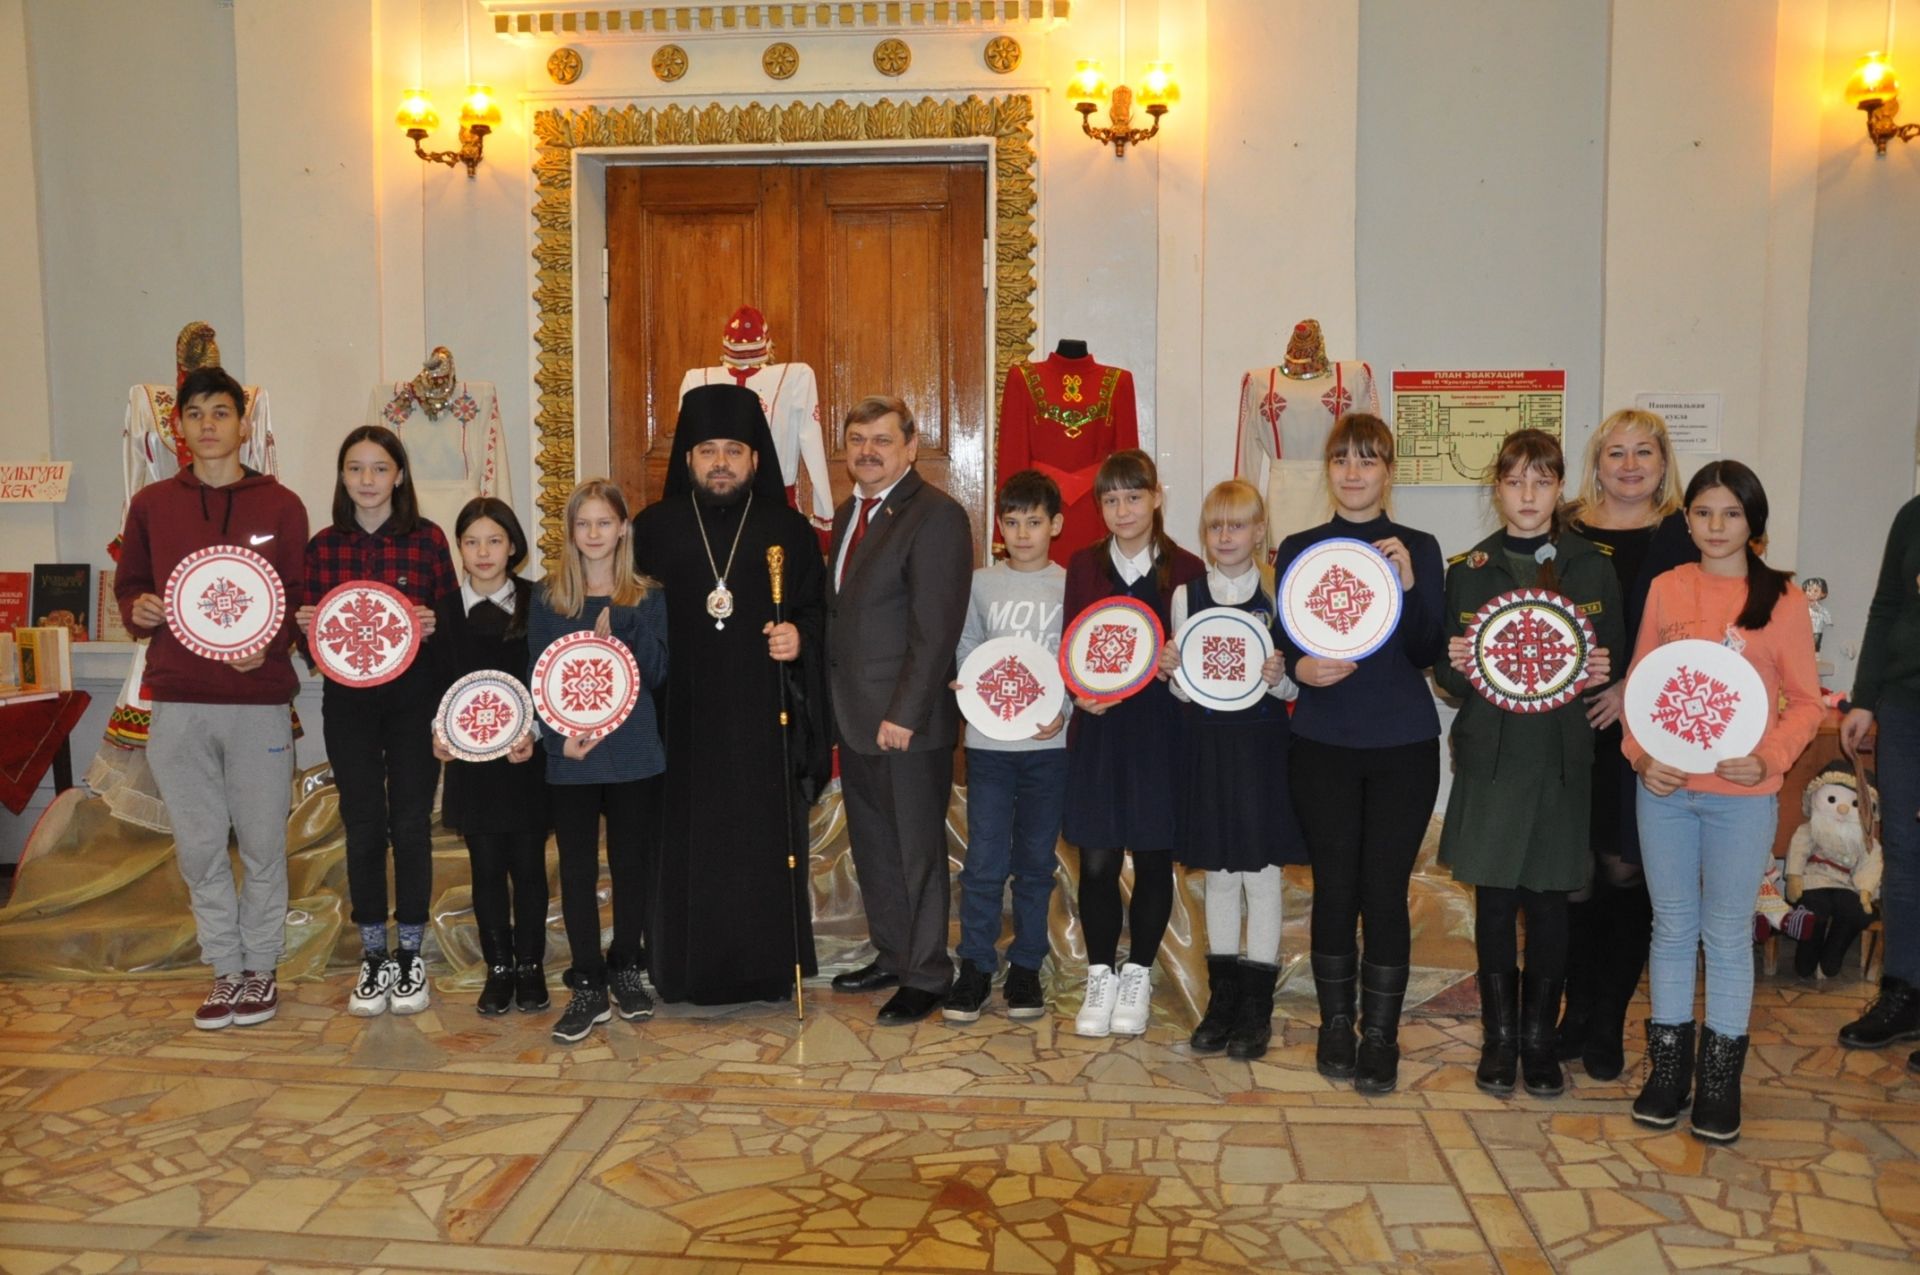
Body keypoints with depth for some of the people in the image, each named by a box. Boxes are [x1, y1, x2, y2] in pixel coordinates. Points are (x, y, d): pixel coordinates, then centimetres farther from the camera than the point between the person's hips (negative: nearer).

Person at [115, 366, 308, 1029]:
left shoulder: (280, 506, 3)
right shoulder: (152, 504, 9)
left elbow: (302, 599, 4)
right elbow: (128, 585, 17)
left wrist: (268, 644, -14)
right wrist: (137, 609, -6)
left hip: (259, 701, -2)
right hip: (178, 703, 2)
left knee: (263, 844, 5)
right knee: (198, 845, 8)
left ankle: (261, 968, 20)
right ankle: (226, 970, 21)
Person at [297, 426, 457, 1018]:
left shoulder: (427, 539, -1)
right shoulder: (323, 545, 4)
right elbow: (311, 624, 11)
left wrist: (434, 625, -17)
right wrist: (306, 625, -11)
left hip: (414, 697, -1)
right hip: (348, 700, 2)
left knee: (411, 824, 3)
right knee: (363, 827, 6)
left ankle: (409, 956, 17)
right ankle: (373, 958, 19)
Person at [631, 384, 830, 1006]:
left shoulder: (790, 529, 6)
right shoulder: (654, 528, 7)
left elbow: (819, 611, 8)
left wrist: (800, 638, -11)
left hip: (763, 718, 0)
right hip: (682, 716, 0)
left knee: (765, 838, 2)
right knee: (687, 840, 2)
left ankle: (765, 967, 15)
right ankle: (689, 969, 14)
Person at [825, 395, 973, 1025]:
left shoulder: (936, 515, -14)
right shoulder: (848, 513, 14)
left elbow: (935, 629, -19)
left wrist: (904, 714, -21)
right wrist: (836, 701, 9)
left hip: (908, 720, -8)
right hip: (856, 716, 9)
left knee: (918, 850, 4)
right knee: (872, 846, 18)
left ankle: (927, 977, 18)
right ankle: (891, 956, 33)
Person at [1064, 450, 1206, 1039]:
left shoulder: (1186, 569, -1)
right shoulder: (1083, 566, 6)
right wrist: (1081, 692, -12)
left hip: (1160, 732, -1)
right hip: (1097, 731, 1)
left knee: (1153, 859, 8)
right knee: (1097, 862, 3)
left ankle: (1138, 977, 25)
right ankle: (1101, 976, 21)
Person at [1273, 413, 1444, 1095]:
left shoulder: (1419, 547, 3)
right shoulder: (1299, 549, 5)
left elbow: (1427, 653, -4)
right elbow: (1284, 646, 7)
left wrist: (1407, 584, -18)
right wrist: (1302, 669, -15)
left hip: (1404, 745, 0)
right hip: (1322, 744, 1)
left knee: (1385, 891, 0)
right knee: (1334, 887, 4)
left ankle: (1381, 1037, 14)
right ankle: (1335, 1026, 21)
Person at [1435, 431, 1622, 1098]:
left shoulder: (1592, 567, 6)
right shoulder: (1468, 570, 5)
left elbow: (1617, 657, 9)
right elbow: (1448, 678, 6)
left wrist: (1603, 671, -13)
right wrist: (1456, 665, -16)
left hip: (1563, 756, 0)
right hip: (1491, 755, 0)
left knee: (1549, 898, 6)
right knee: (1495, 899, 4)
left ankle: (1540, 1036, 21)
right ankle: (1498, 1036, 19)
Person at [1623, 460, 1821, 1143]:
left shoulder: (1782, 597, -2)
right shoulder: (1665, 589, 4)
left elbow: (1805, 699, 0)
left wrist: (1770, 758, -15)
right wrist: (1641, 754, -6)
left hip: (1742, 793, -2)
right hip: (1665, 786, 2)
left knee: (1728, 934, 5)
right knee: (1672, 927, 11)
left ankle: (1721, 1075, 19)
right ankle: (1667, 1064, 22)